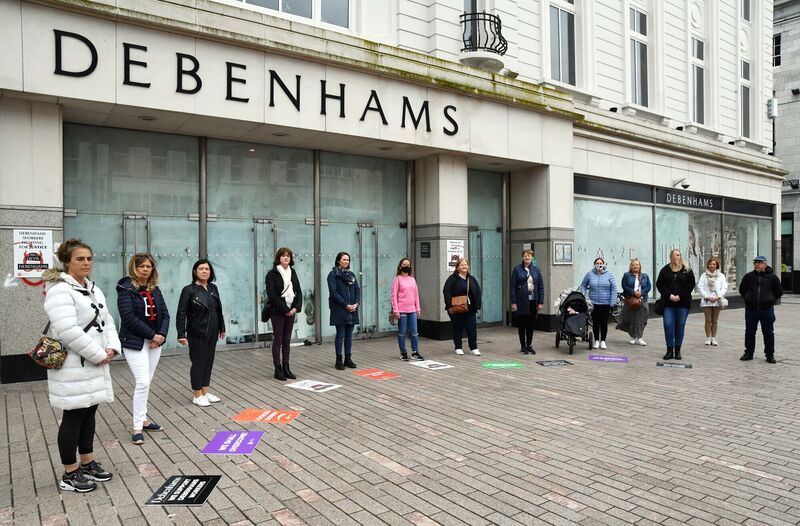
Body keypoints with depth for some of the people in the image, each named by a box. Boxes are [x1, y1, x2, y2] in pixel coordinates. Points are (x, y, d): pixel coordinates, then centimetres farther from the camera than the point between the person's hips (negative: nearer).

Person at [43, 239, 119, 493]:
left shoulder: (93, 289, 12)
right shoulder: (60, 291, -17)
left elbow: (107, 321, 14)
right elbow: (68, 332, -26)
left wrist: (112, 347, -3)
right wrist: (98, 355, -19)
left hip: (95, 364, 9)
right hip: (73, 368, -8)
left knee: (89, 413, 17)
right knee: (73, 417, 1)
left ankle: (88, 463, 30)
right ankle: (70, 474, 14)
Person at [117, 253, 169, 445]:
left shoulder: (155, 289, 10)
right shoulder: (126, 289, -9)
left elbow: (164, 314, 8)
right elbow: (129, 317, -17)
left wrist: (161, 335, -9)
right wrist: (152, 335, -16)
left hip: (155, 341, 6)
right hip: (135, 342, -6)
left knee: (146, 383, 12)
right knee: (143, 382, -11)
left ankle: (142, 419, 24)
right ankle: (137, 428, -2)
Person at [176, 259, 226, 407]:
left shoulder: (213, 288, 7)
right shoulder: (189, 290, -9)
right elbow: (181, 313, -11)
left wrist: (222, 328, 16)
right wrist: (181, 334, -16)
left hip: (212, 333, 6)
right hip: (197, 333, -5)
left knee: (209, 362, 11)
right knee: (198, 363, 2)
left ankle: (205, 392, 23)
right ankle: (197, 396, 14)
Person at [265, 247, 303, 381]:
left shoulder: (292, 272, 11)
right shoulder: (272, 274, -6)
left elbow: (299, 291, 10)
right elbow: (272, 295, -14)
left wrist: (296, 307, -5)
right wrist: (285, 309, -16)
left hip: (291, 310, 5)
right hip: (278, 311, -5)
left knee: (287, 340, 9)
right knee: (278, 340, 0)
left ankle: (286, 368, 16)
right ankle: (278, 370, 6)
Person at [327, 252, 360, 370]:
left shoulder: (351, 274, 15)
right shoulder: (333, 274, -3)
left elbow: (357, 289, 10)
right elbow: (333, 292, -11)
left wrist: (356, 303, -7)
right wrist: (346, 305, -14)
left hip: (352, 310, 5)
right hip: (339, 310, -5)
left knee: (349, 335, 9)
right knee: (340, 335, -1)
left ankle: (348, 359, 16)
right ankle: (339, 360, 5)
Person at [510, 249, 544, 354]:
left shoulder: (536, 270, 5)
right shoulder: (517, 269, -2)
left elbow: (541, 286, 5)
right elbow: (513, 286, -4)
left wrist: (541, 302, -1)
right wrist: (513, 302, -9)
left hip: (533, 301, 3)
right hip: (521, 301, -2)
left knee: (531, 324, 9)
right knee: (521, 324, 4)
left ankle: (529, 345, 22)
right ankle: (523, 346, 15)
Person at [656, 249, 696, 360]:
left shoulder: (687, 270, 4)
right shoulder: (665, 270, 5)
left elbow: (691, 285, 0)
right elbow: (659, 284, 2)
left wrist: (680, 296, -11)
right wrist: (669, 295, -10)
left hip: (683, 303, 0)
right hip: (668, 303, 0)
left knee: (680, 326, 4)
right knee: (668, 325, -5)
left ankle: (677, 350, 14)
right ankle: (670, 350, 4)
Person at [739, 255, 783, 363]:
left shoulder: (772, 277, -1)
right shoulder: (748, 276, 2)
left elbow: (779, 291, 10)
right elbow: (742, 290, 15)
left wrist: (771, 300, 8)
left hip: (767, 310, -1)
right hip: (751, 309, 1)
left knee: (768, 333, 4)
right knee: (749, 332, 8)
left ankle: (770, 355, 14)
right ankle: (748, 353, 19)